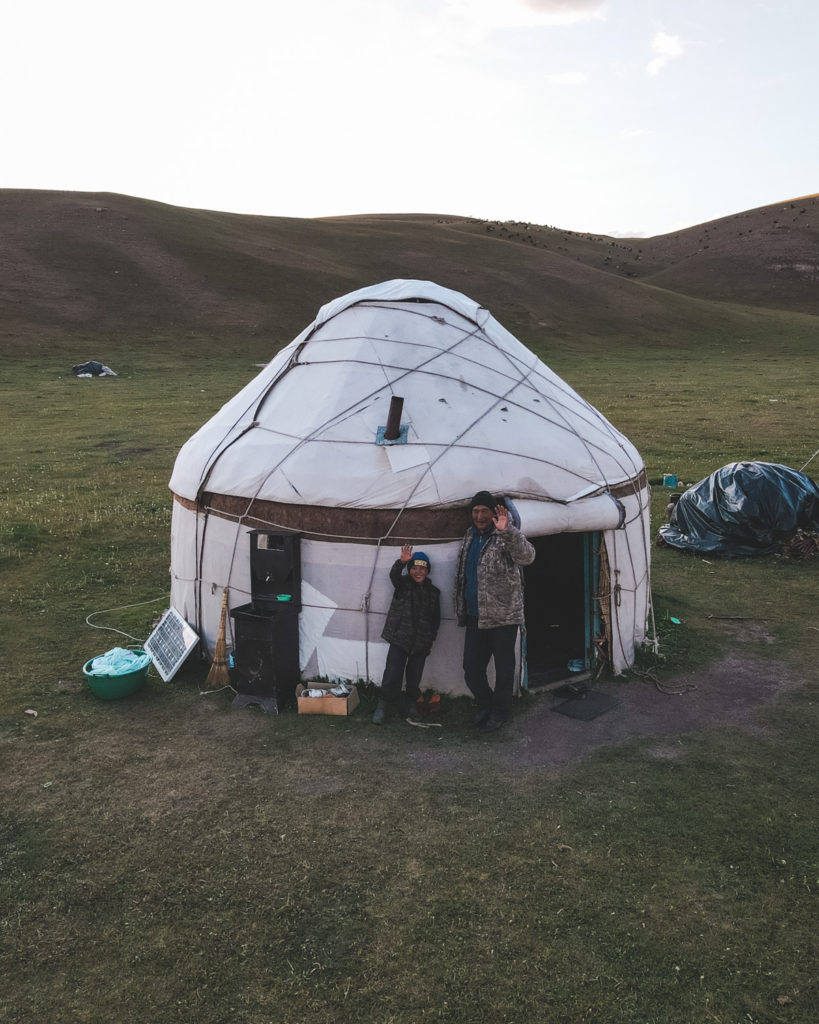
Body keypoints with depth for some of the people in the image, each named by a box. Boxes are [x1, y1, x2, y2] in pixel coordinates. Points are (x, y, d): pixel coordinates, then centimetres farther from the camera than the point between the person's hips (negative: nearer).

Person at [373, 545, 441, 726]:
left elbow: (436, 618, 14)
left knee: (414, 679, 10)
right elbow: (394, 575, -23)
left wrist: (430, 639, 5)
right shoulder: (403, 584, 1)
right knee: (392, 676, -6)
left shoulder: (433, 592, 10)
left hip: (421, 643, 3)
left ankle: (411, 707, 25)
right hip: (400, 639, -3)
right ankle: (384, 705, 10)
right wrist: (401, 562, -42)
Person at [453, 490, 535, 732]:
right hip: (475, 618, 6)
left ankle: (499, 713, 27)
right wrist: (461, 611, 19)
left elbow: (527, 557, -32)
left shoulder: (504, 537, -11)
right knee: (472, 670, 11)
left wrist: (507, 531, -46)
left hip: (503, 617, -6)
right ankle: (485, 705, 35)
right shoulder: (470, 537, 11)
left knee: (504, 670, 7)